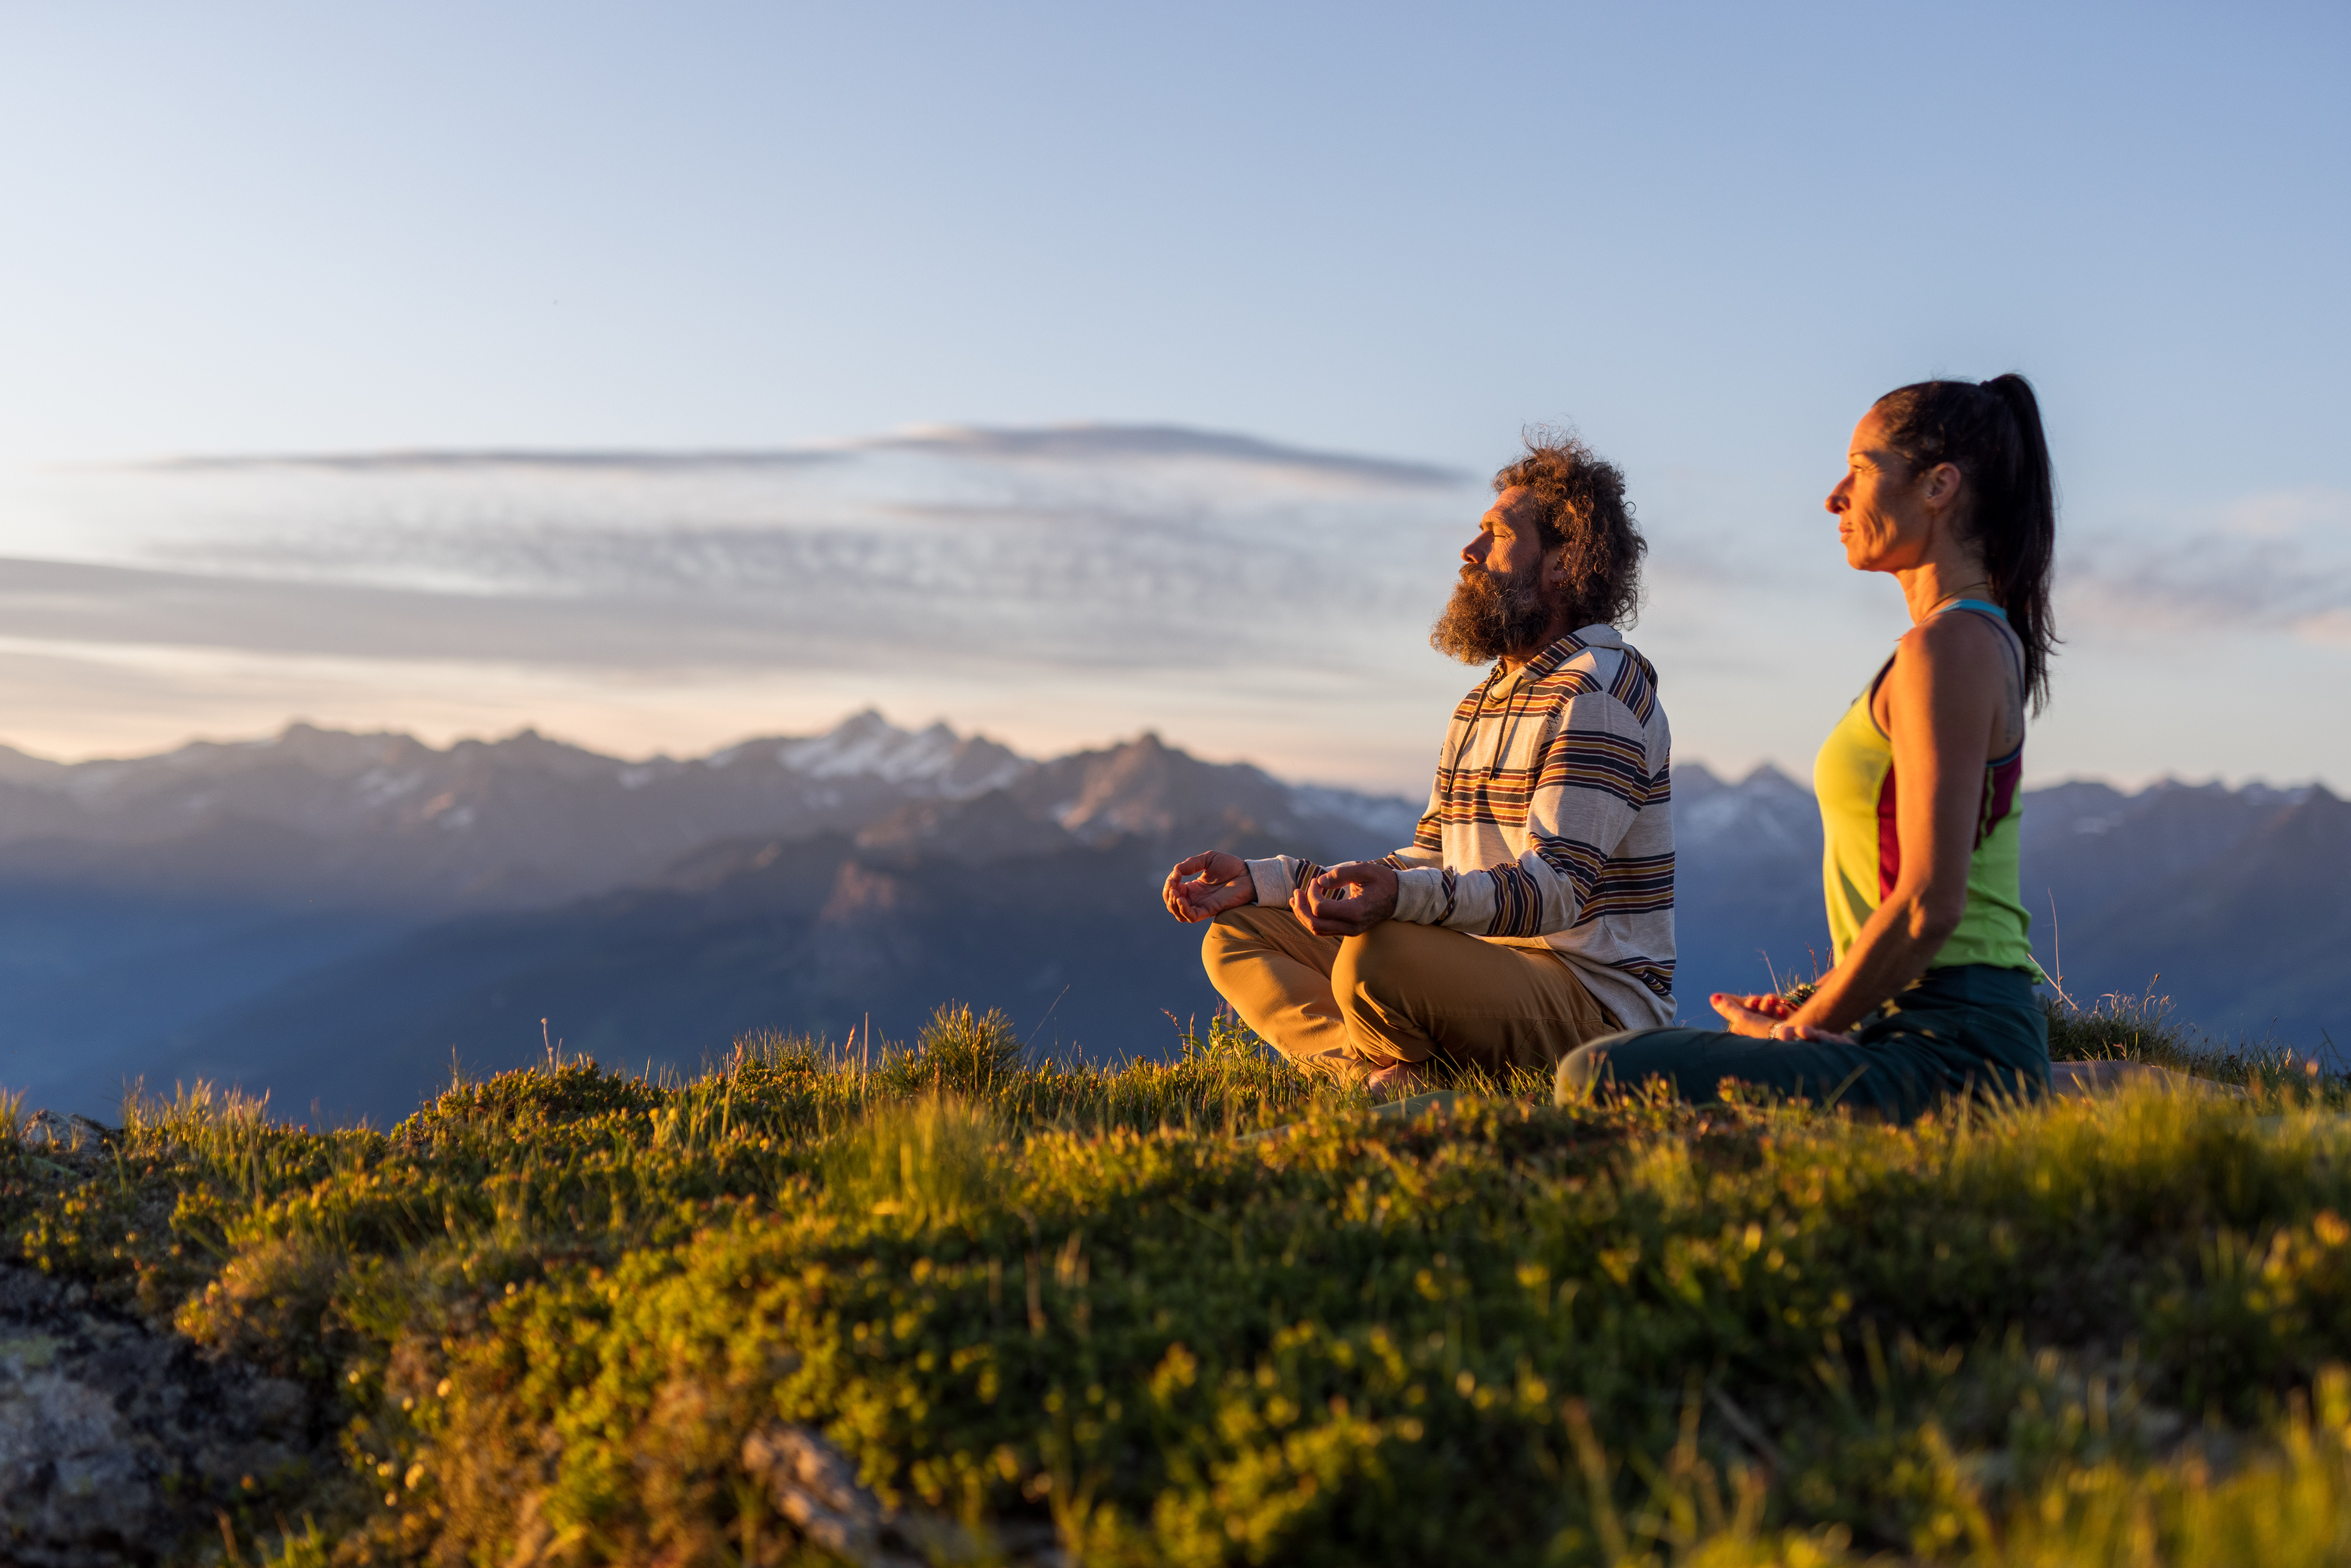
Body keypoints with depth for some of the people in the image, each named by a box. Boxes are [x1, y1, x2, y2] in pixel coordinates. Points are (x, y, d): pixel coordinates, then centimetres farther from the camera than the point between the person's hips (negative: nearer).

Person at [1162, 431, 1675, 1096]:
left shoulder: (1602, 689, -11)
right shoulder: (1485, 703, 20)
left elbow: (1557, 886, -24)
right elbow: (1426, 865, 20)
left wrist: (1403, 898, -42)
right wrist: (1260, 879, 11)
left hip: (1593, 999, -10)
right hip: (1489, 969, 10)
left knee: (1379, 956, -37)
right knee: (1237, 936, 4)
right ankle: (1385, 1083, -18)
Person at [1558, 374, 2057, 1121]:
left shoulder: (1949, 646, -14)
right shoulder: (1987, 637, 18)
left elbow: (1929, 906, -20)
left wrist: (1803, 1027, -8)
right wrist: (1815, 1007, 11)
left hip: (1950, 1044, -10)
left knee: (1601, 1080, -25)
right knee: (1616, 1058, 20)